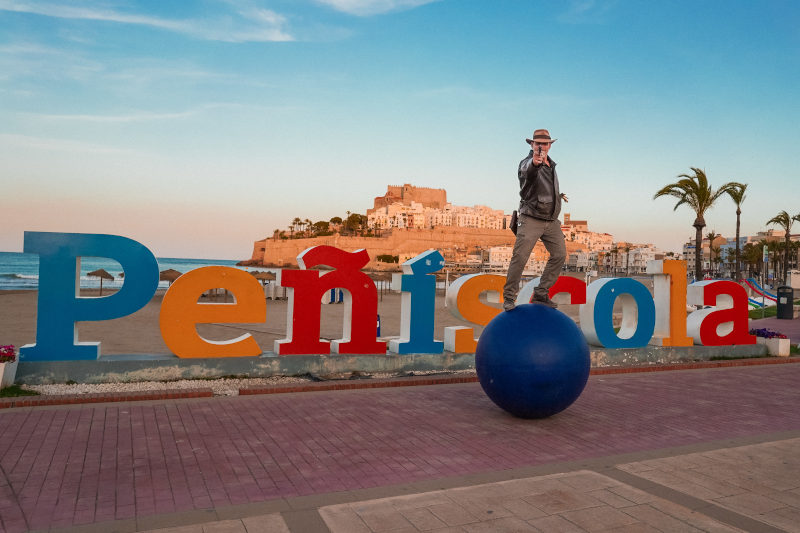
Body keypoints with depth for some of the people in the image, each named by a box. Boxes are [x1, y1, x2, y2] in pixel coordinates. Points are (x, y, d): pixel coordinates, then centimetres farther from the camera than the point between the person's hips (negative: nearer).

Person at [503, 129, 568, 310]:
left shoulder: (551, 165, 15)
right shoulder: (527, 162, -10)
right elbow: (527, 170, -37)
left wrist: (558, 195, 25)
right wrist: (535, 162, -57)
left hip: (551, 220, 7)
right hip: (531, 220, -7)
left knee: (559, 255, 4)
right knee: (520, 257, -11)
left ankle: (541, 294, 13)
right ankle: (509, 297, 0)